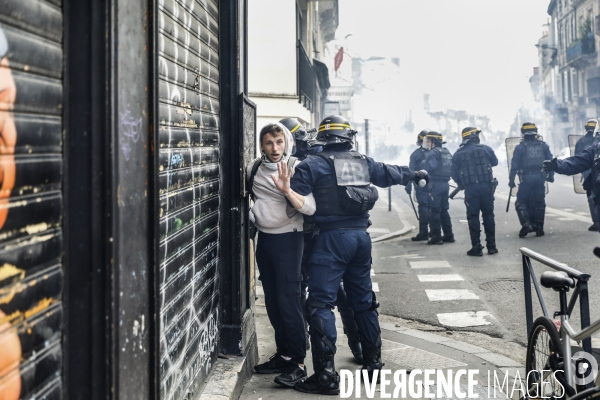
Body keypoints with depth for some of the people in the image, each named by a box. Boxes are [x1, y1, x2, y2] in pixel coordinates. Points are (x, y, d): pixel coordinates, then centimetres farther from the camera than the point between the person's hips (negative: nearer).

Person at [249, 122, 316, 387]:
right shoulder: (254, 169, 3)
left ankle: (298, 363, -2)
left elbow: (310, 208, -24)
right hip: (264, 238, 6)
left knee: (288, 300, -9)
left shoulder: (296, 169, -12)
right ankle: (284, 355, 22)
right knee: (272, 301, 11)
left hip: (287, 239, -6)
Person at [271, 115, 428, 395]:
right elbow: (391, 174, 29)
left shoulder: (313, 165, -4)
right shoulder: (364, 162, 11)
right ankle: (373, 363, 26)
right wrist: (415, 174, 45)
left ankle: (326, 375, -11)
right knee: (363, 301, 18)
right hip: (361, 236, 6)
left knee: (320, 304, -6)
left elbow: (297, 200, -15)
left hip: (332, 238, -6)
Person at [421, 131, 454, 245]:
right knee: (444, 210, 16)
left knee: (434, 211, -3)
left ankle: (436, 237, -4)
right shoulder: (447, 152, 15)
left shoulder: (433, 152, -11)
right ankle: (448, 235, 17)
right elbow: (452, 168, 17)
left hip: (435, 184, -8)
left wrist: (424, 162, -6)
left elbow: (428, 167, -24)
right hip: (445, 184, 8)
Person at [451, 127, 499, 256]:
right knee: (488, 215, 10)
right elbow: (495, 162, 16)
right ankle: (491, 246, 13)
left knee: (473, 217, 4)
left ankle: (476, 247, 1)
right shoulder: (485, 149, 0)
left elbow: (454, 174, 2)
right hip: (486, 186, 0)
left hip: (470, 189, 0)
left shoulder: (458, 154, 2)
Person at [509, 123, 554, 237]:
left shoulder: (520, 147, -3)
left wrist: (511, 179, -2)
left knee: (521, 202, 4)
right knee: (539, 202, 10)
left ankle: (526, 224, -13)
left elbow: (514, 165, -6)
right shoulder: (543, 146, 8)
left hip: (526, 178, -3)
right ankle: (539, 228, 10)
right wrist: (550, 175, 15)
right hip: (540, 177, 3)